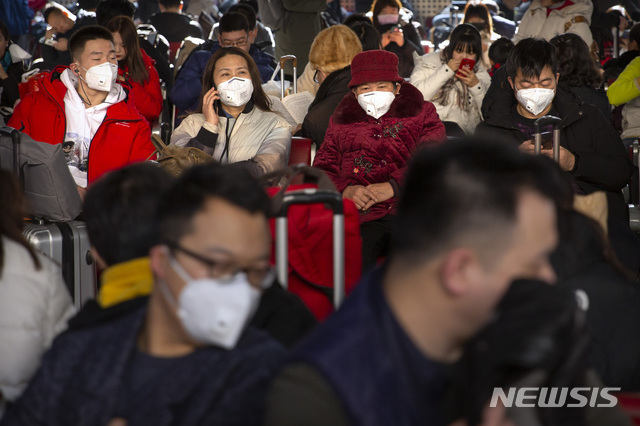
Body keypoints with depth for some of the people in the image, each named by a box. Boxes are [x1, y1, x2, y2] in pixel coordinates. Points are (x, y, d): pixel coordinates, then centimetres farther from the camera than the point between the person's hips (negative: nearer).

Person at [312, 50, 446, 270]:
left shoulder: (421, 113, 23)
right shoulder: (341, 122, 29)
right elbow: (322, 170, 20)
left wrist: (393, 186, -8)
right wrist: (346, 190, -3)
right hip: (361, 217, 1)